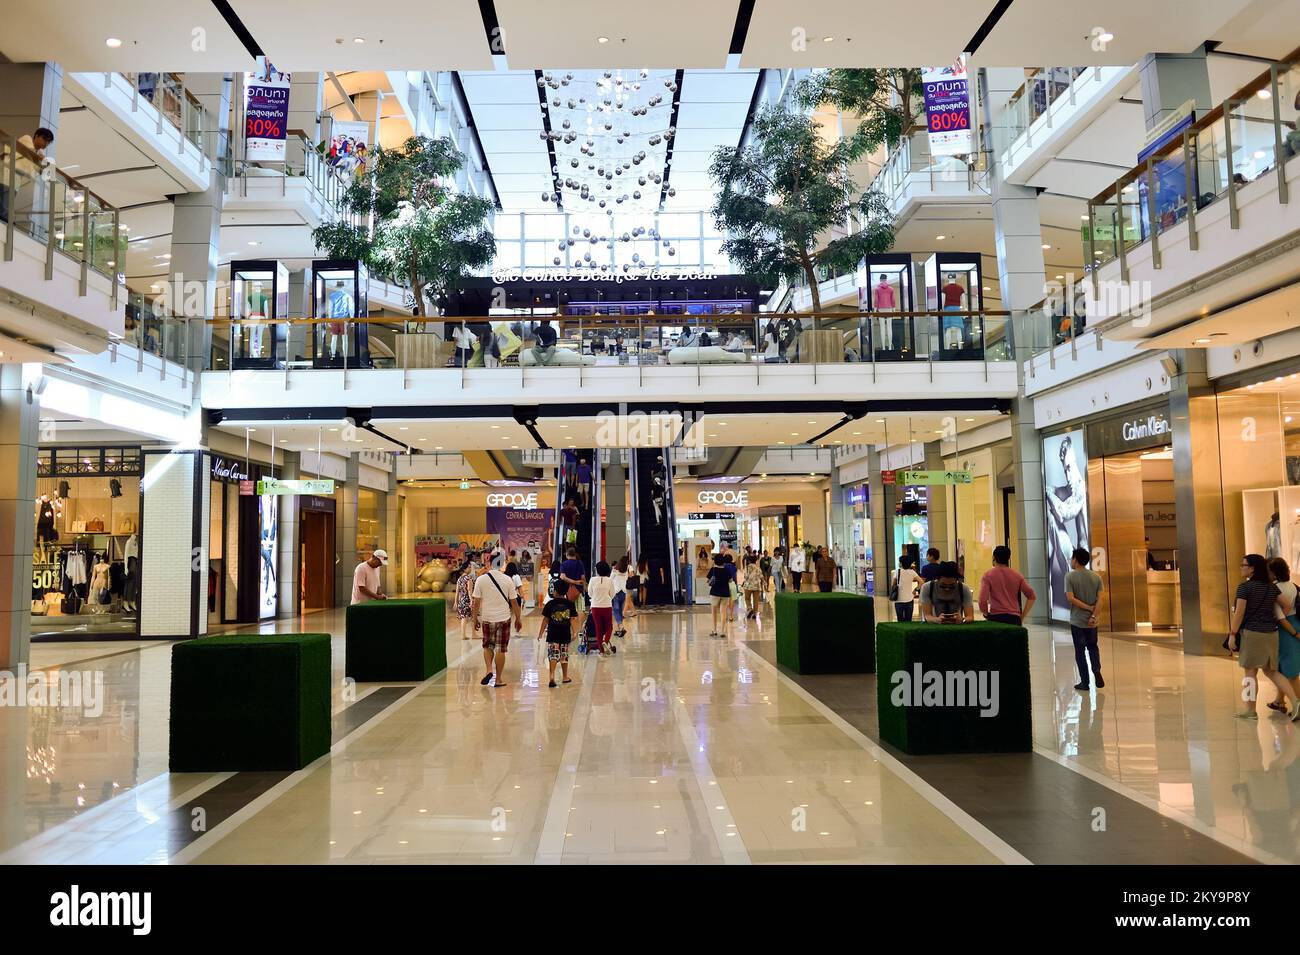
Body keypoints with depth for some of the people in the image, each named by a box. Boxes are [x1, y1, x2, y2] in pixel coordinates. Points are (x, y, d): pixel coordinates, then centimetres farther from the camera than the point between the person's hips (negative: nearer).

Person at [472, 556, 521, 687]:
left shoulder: (481, 580, -4)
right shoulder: (508, 580, -2)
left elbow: (476, 602, -3)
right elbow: (513, 602, 0)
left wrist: (475, 619, 7)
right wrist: (518, 619, 9)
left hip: (487, 618, 0)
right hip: (504, 618, 0)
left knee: (487, 646, 19)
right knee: (500, 649, 6)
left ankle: (489, 670, -2)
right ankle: (499, 679, 10)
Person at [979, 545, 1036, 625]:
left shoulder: (988, 575, 0)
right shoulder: (1017, 575, 12)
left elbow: (982, 600, -11)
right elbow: (1032, 596, 8)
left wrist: (986, 615, 7)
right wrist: (1022, 617, 11)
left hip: (996, 618, -3)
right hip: (1014, 618, 3)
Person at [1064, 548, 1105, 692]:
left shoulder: (1070, 576, -10)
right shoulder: (1096, 576, 1)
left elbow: (1070, 598, -18)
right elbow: (1099, 598, -6)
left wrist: (1087, 607, -10)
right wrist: (1093, 615, -9)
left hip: (1077, 621, -3)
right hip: (1092, 621, 3)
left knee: (1080, 650, 5)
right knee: (1092, 647, 20)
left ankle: (1084, 682, 7)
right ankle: (1096, 670, -3)